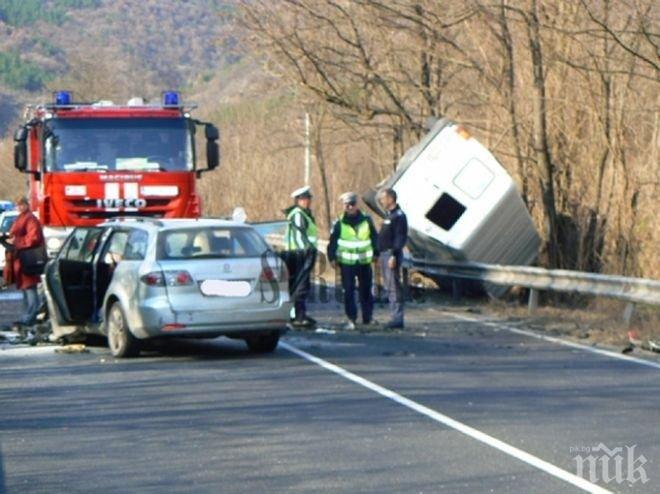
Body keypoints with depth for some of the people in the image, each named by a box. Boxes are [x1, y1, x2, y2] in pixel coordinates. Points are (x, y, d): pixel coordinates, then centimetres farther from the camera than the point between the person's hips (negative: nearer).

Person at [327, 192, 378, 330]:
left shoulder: (366, 220, 2)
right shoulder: (339, 223, -2)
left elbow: (374, 237, 12)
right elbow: (333, 241, -1)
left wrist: (375, 253, 11)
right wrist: (332, 258, -6)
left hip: (364, 261, 2)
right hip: (347, 262, -2)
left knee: (366, 290, 9)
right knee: (348, 291, -2)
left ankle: (368, 316, 20)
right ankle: (351, 319, 3)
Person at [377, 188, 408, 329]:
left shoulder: (399, 216, -12)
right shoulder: (388, 215, 18)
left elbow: (400, 238, -19)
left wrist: (394, 256, -24)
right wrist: (378, 253, 19)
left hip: (392, 254, -10)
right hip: (384, 254, 10)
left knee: (394, 287, -10)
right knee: (389, 287, 12)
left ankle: (397, 318, -9)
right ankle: (395, 317, 16)